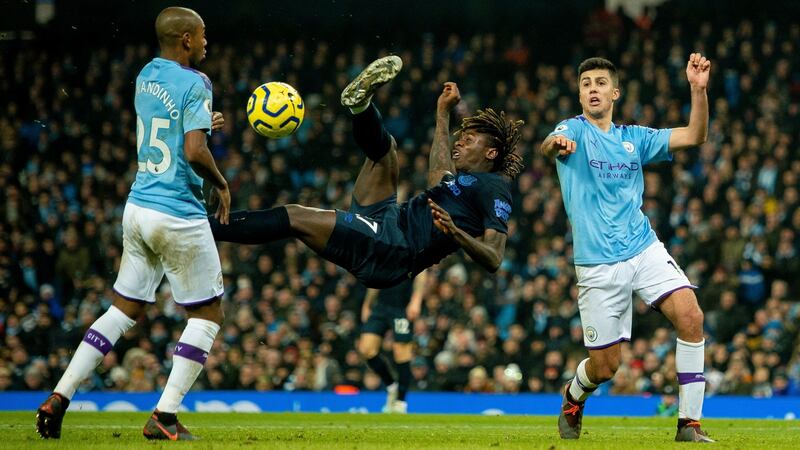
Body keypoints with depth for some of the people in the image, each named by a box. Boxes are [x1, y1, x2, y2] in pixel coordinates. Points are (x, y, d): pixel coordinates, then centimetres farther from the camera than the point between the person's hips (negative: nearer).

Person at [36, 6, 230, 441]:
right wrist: (221, 184, -7)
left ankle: (60, 395, 7)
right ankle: (165, 416, -1)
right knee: (208, 314, 6)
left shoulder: (146, 76, 11)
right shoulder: (193, 83, -13)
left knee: (124, 308, 15)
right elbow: (194, 152, -22)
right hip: (179, 216, -7)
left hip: (138, 207, 7)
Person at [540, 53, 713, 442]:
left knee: (691, 317, -20)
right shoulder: (574, 130, -2)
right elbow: (550, 145, -26)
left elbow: (694, 136, 6)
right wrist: (556, 144, -52)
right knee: (604, 367, -1)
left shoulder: (634, 138, 12)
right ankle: (573, 399, 37)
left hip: (645, 250, 4)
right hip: (598, 264, -3)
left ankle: (689, 423, -13)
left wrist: (698, 89, -11)